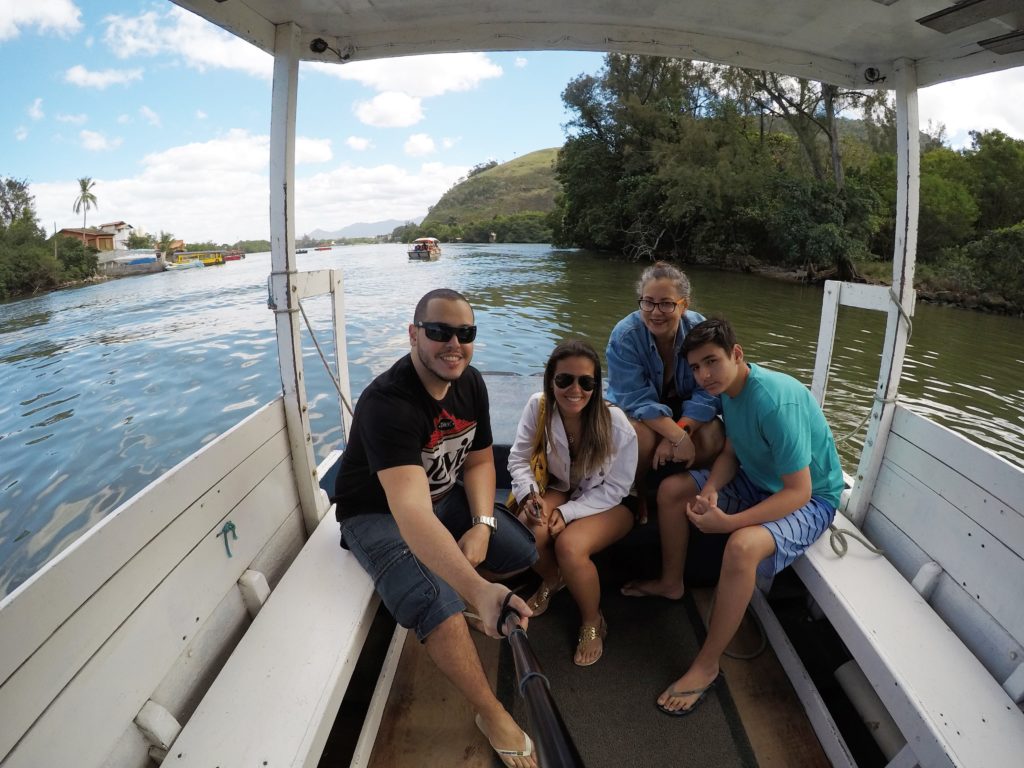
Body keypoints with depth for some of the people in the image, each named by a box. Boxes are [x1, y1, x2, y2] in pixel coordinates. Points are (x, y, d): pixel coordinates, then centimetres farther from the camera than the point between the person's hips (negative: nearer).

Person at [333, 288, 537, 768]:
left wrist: (482, 525, -16)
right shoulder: (388, 403, -34)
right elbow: (409, 511, -47)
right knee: (439, 607, -27)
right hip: (379, 513, -6)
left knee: (526, 551, -2)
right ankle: (491, 714, -2)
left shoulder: (470, 382, -10)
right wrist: (479, 590, -58)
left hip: (443, 498, 7)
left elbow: (479, 461, 2)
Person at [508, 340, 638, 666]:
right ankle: (551, 580, 14)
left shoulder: (616, 424, -27)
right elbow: (519, 459, -8)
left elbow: (615, 488, -18)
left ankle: (593, 623, 2)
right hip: (563, 489, 4)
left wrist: (568, 513, -26)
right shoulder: (538, 407, -19)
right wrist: (530, 495, -27)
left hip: (608, 503, -3)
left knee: (569, 545, -30)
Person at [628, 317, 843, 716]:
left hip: (810, 499, -8)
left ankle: (707, 667, -17)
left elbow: (799, 492, -31)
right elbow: (731, 453, 3)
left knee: (742, 546, -36)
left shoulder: (777, 403, -33)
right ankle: (671, 583, 23)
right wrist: (711, 490, -18)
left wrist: (728, 522, -35)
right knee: (671, 489, 3)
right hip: (756, 480, 9)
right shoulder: (730, 387, -6)